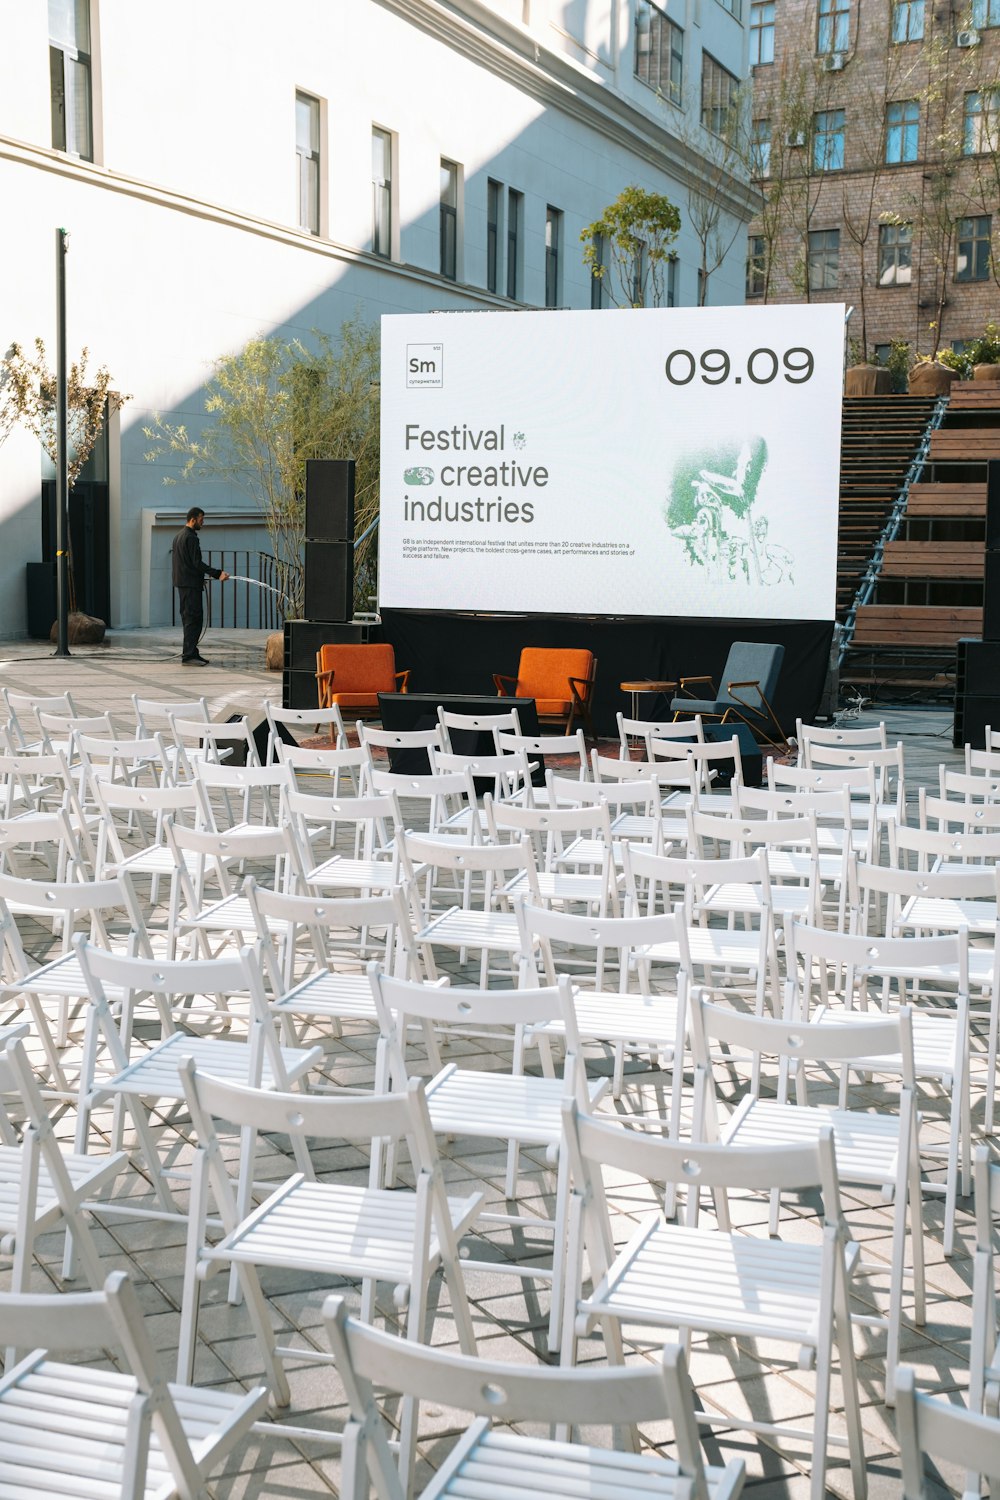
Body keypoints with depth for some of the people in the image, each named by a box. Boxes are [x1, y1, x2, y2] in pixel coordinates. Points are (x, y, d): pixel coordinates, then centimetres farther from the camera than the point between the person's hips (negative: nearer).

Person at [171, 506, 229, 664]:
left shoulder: (179, 536, 18)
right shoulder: (191, 538, -15)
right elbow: (197, 563, -20)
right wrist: (217, 574, -22)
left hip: (181, 582, 11)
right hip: (191, 584, -11)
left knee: (188, 617, 12)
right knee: (194, 618, -10)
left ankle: (189, 652, 14)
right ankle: (189, 654, -13)